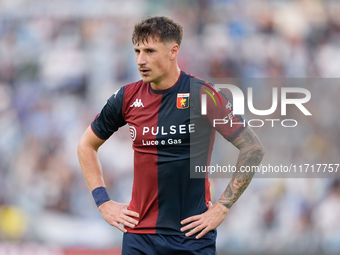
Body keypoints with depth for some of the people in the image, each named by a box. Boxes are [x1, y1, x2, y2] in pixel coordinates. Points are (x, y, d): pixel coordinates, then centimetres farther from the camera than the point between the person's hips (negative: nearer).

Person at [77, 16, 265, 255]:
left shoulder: (203, 95, -8)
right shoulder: (127, 98, 3)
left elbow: (253, 148, -4)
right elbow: (87, 145, 18)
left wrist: (222, 207, -7)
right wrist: (104, 202, 9)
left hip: (193, 235, -3)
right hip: (139, 233, 3)